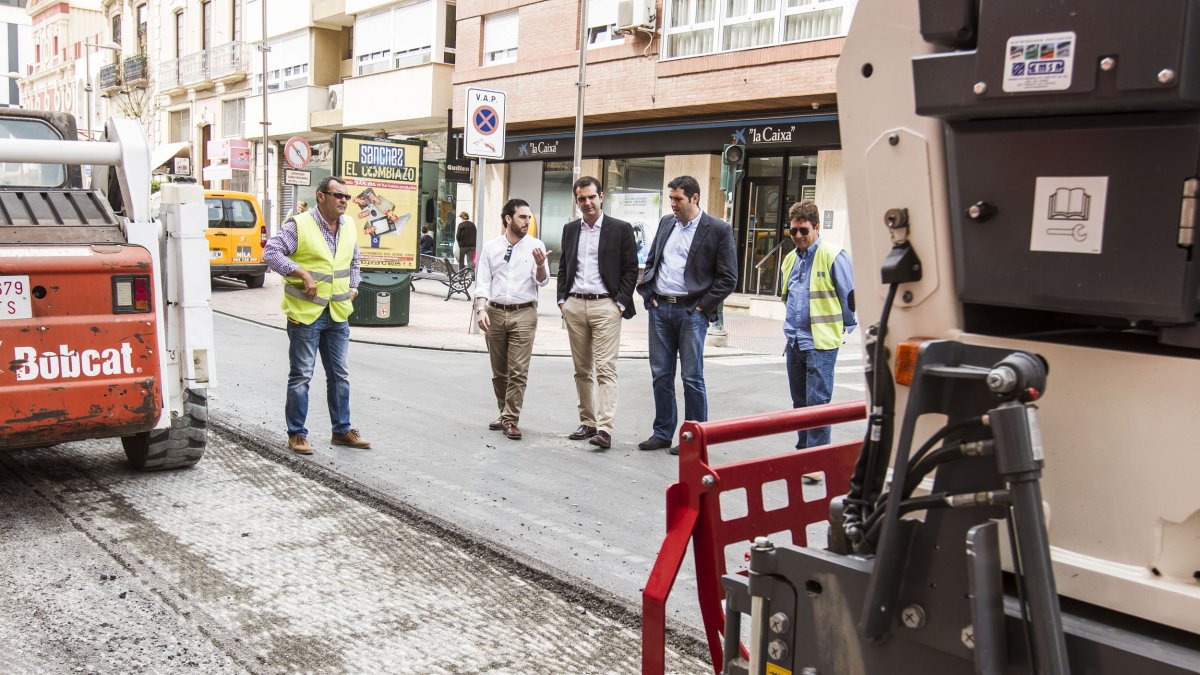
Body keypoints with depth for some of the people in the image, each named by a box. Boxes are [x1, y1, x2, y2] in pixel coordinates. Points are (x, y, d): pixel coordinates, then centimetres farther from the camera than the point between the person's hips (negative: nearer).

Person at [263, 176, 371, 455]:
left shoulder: (349, 226, 11)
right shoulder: (299, 225, -10)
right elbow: (271, 252, -15)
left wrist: (352, 287, 15)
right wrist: (302, 273, -21)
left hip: (338, 315, 6)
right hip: (305, 313, -6)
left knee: (340, 375, 12)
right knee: (301, 376, 2)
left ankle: (342, 430, 23)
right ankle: (296, 434, 11)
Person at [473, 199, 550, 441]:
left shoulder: (536, 246, 2)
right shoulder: (490, 247, 7)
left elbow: (542, 281, -3)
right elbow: (482, 282, 5)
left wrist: (540, 265, -24)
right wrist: (480, 309, -8)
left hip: (523, 314, -2)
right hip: (495, 312, 2)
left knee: (518, 371, -8)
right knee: (499, 372, 10)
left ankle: (511, 420, -3)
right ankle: (505, 414, 24)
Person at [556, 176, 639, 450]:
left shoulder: (620, 229, -1)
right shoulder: (570, 229, 13)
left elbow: (631, 270, -1)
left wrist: (621, 303, -8)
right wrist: (562, 300, 7)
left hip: (605, 306, -5)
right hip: (574, 305, 5)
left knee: (605, 369, -10)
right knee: (582, 370, 10)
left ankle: (604, 428, -14)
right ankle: (587, 422, 18)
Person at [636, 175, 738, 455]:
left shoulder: (719, 230, -6)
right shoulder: (666, 222, 11)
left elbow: (728, 278, -6)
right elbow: (651, 261, 20)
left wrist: (702, 307, -8)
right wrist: (649, 294, 8)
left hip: (691, 311, -5)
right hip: (660, 308, 5)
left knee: (692, 378, -1)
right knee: (661, 374, 9)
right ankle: (662, 433, 20)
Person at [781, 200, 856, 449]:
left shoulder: (833, 256, -10)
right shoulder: (790, 259, 13)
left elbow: (850, 296, -6)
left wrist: (844, 328, 2)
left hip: (820, 343, -7)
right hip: (794, 342, 7)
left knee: (817, 403, -6)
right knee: (799, 403, 15)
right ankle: (803, 450, 27)